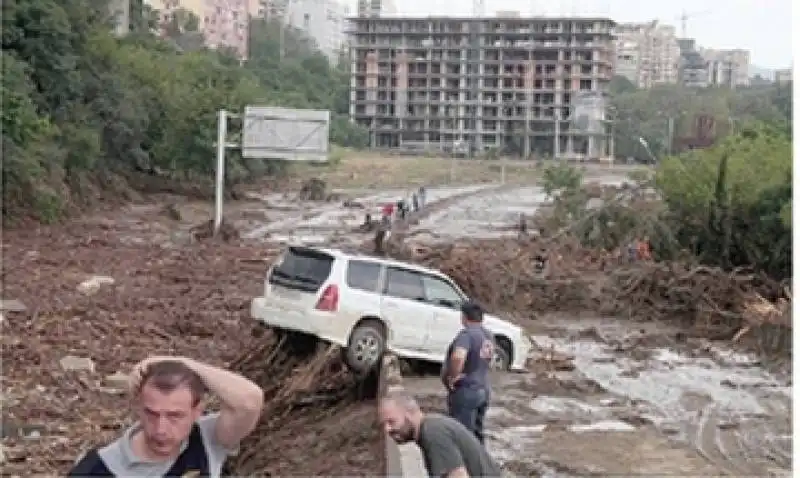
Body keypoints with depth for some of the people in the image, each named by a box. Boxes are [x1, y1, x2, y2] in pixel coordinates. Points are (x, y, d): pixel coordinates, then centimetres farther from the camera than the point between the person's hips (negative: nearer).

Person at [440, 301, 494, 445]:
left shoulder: (467, 334, -20)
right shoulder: (489, 335, 9)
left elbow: (458, 357, -38)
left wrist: (453, 376, -24)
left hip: (465, 391, -9)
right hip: (483, 389, 9)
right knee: (477, 433, 18)